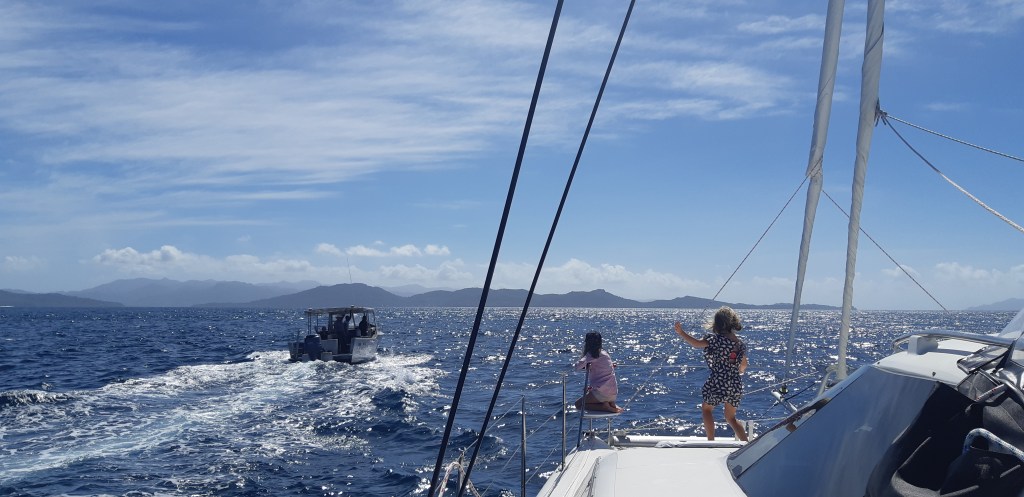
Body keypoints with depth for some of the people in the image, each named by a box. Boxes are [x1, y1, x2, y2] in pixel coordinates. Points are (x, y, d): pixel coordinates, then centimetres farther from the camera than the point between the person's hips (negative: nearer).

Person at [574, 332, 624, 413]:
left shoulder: (591, 355, -8)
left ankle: (605, 407, -8)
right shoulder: (604, 353, 15)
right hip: (613, 393, 8)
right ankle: (612, 405, 8)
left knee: (578, 404, 7)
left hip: (602, 392, -8)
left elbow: (578, 366, -20)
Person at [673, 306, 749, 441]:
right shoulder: (740, 343, 8)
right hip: (736, 384, 6)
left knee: (706, 409, 17)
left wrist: (681, 332, -22)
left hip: (717, 381, -6)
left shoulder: (715, 338, -11)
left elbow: (697, 343, -24)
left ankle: (711, 441, 9)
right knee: (731, 417, 18)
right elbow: (743, 366, 18)